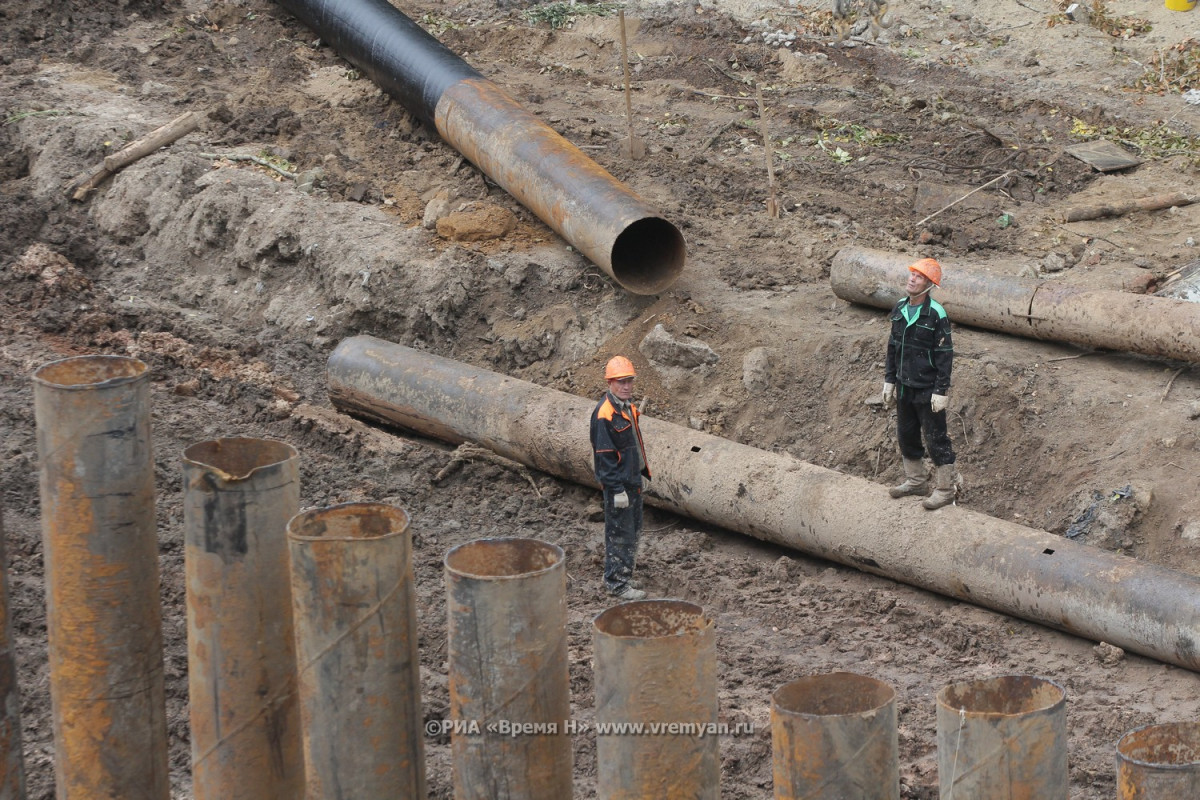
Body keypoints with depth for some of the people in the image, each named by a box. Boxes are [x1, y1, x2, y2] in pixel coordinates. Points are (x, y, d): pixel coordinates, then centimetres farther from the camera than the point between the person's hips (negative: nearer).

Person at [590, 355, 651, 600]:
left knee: (633, 532, 17)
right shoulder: (605, 414, -22)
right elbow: (605, 455, -22)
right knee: (619, 534, -2)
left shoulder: (628, 407, 8)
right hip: (618, 484, -10)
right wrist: (617, 490, -22)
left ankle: (618, 576, 29)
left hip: (633, 480, 10)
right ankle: (617, 583, 7)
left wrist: (641, 472, 21)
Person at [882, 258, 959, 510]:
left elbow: (945, 355, -16)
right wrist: (890, 379, 13)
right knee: (906, 436, 18)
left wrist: (941, 391, -17)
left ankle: (945, 489, 11)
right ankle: (916, 481, 34)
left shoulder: (936, 314, -17)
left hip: (928, 391, -7)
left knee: (936, 439, 1)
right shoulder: (900, 309, 4)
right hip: (905, 388, 7)